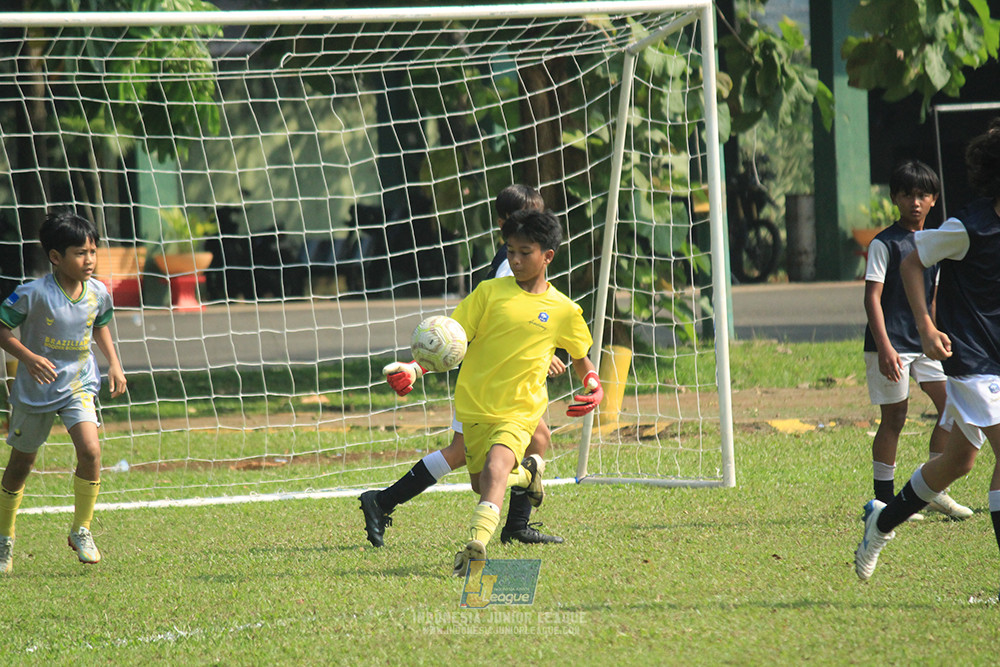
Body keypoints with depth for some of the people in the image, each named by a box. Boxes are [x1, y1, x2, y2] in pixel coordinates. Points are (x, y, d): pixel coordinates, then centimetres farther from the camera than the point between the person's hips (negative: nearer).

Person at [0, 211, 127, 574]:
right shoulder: (35, 294, -21)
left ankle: (81, 530, 0)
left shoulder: (98, 293, -5)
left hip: (78, 386, 3)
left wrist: (114, 364, 7)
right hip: (35, 390, -3)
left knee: (90, 450, -18)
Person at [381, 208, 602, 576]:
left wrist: (594, 384, -6)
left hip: (518, 411, -3)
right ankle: (528, 470, 48)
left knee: (495, 468, -29)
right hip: (474, 405, 3)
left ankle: (477, 540, -43)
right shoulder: (490, 292, 0)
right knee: (480, 483, 16)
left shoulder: (563, 311, 1)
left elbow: (581, 358, 16)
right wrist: (414, 369, -17)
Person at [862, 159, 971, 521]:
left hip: (924, 342, 7)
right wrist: (885, 348, -22)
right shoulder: (884, 244, -8)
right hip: (891, 345, -7)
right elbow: (873, 298, -14)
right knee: (894, 419, -3)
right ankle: (884, 499, 6)